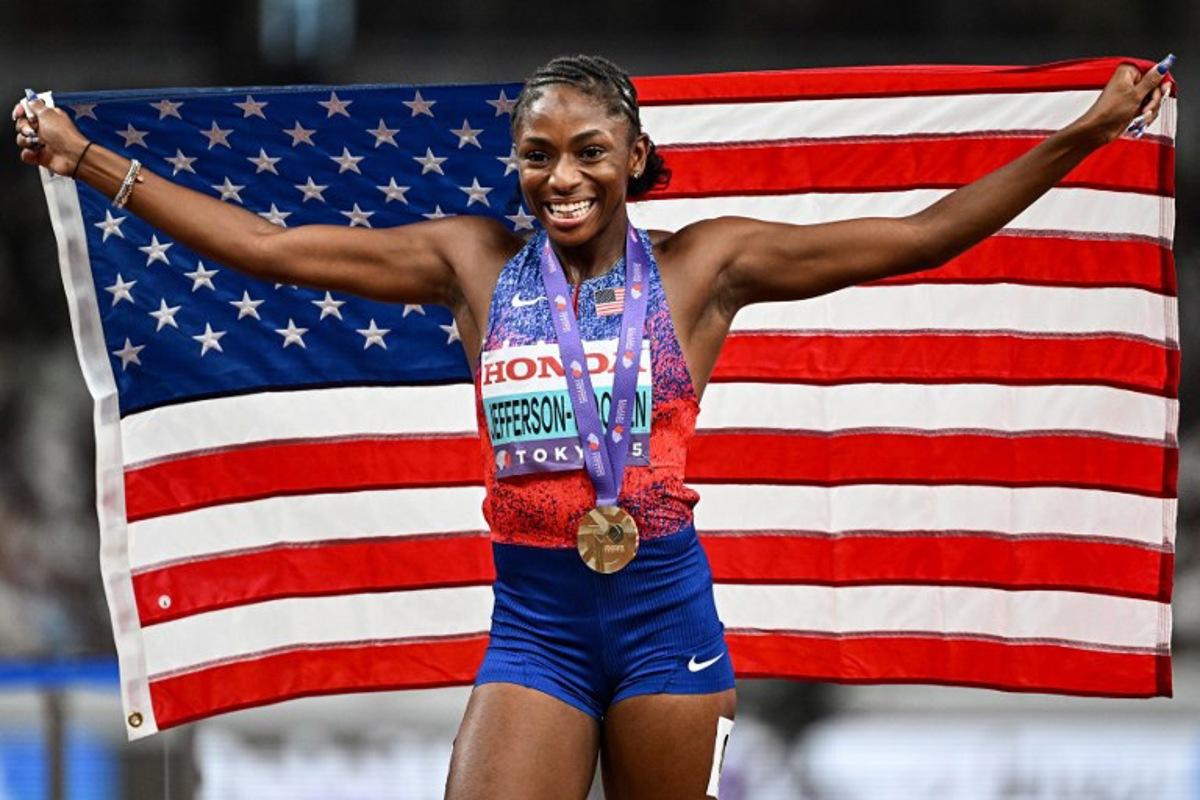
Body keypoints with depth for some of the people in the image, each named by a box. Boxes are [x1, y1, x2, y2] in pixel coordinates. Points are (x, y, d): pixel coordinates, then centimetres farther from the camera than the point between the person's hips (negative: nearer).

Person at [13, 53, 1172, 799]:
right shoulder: (474, 263, 5)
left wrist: (1081, 135, -5)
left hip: (663, 614, -1)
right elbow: (261, 247, 6)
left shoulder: (700, 267, 1)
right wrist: (88, 161, 3)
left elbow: (921, 237, 0)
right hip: (533, 620, 1)